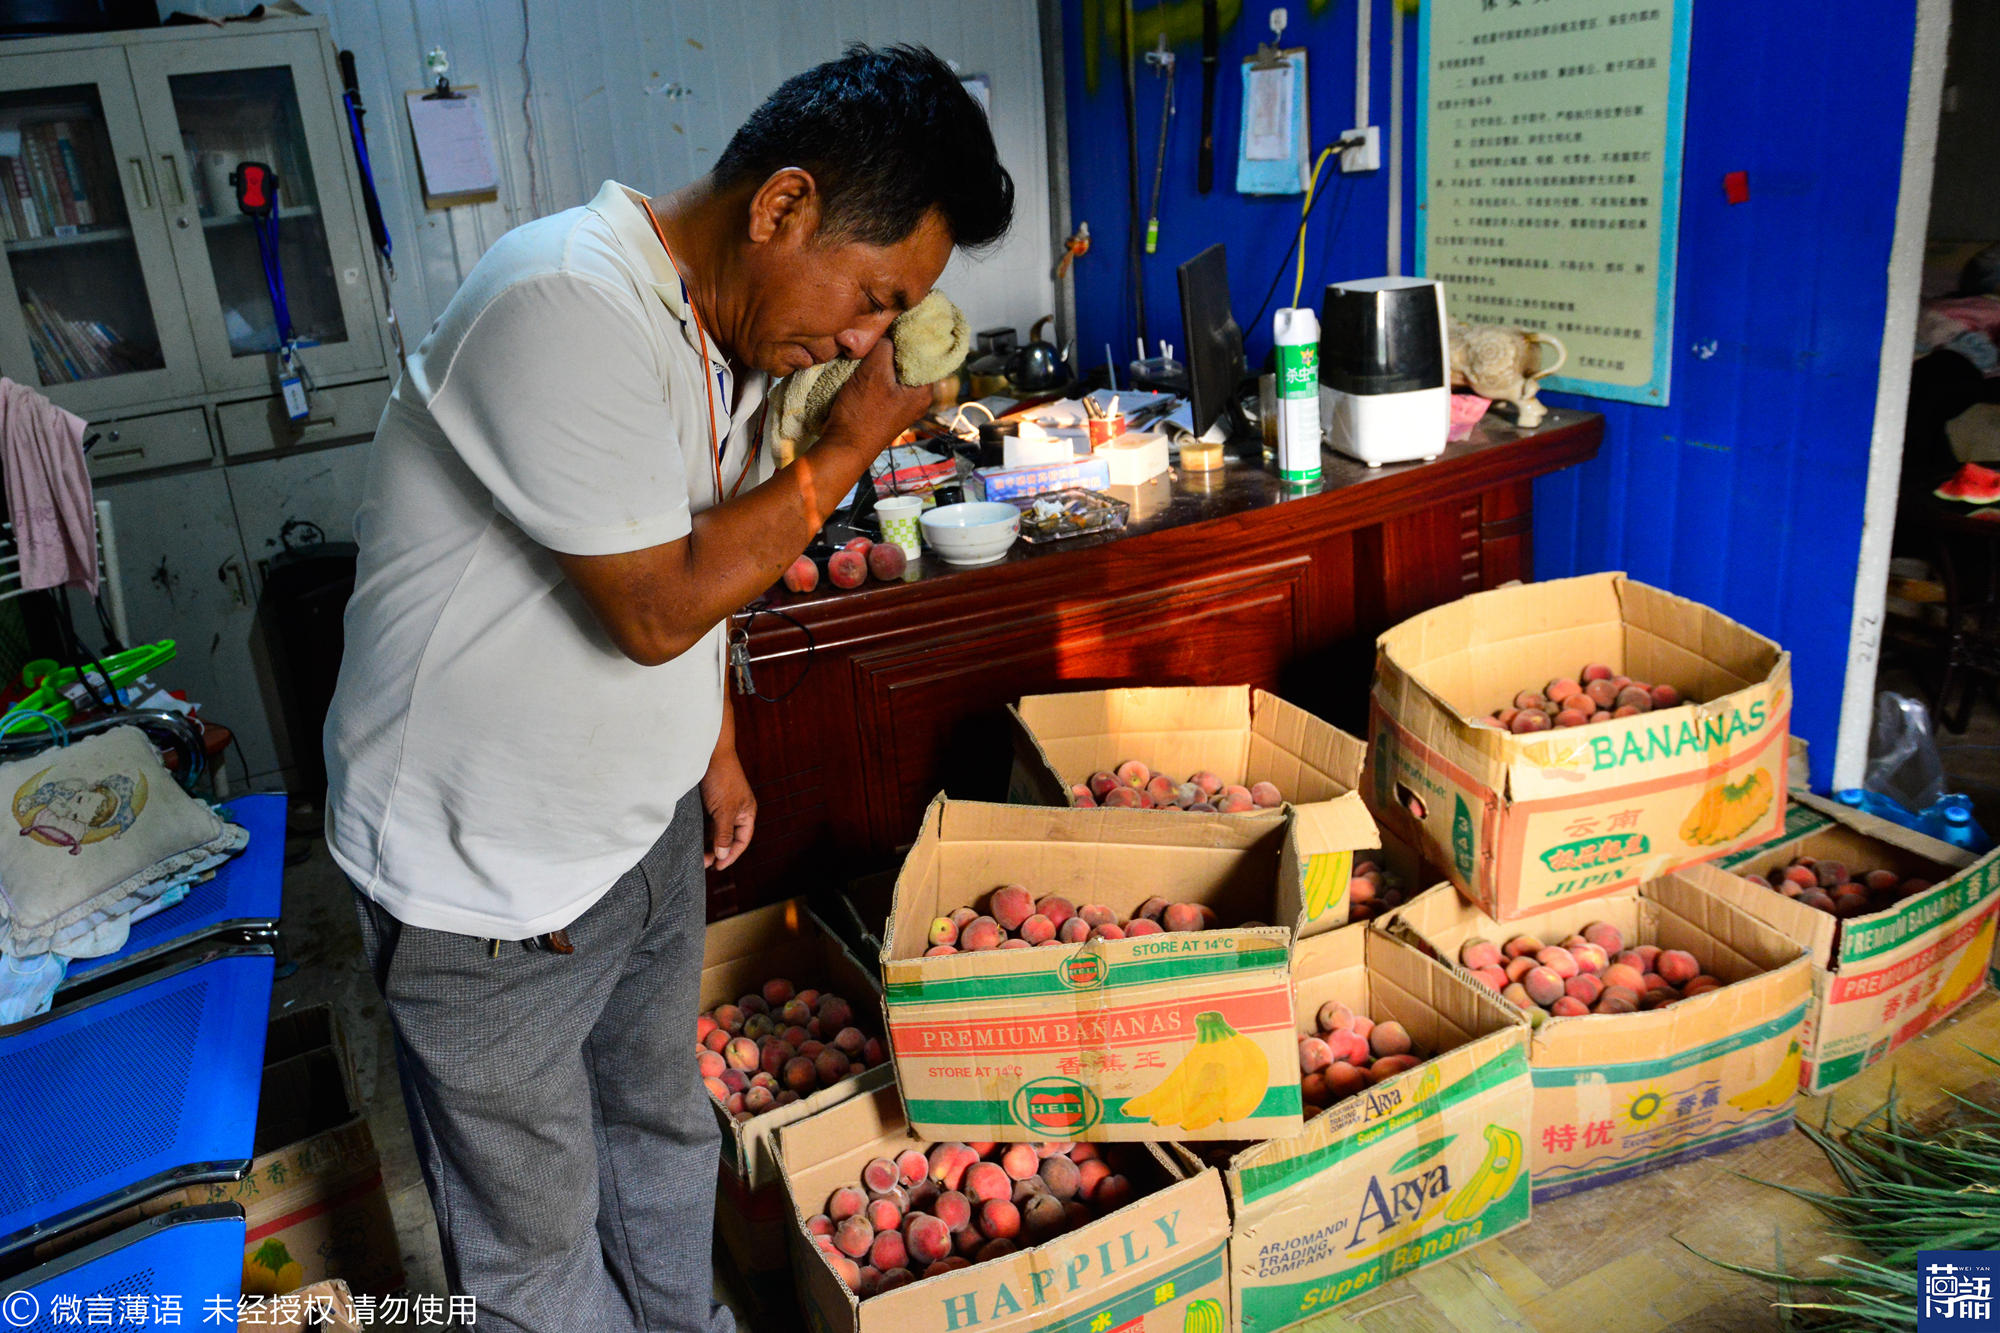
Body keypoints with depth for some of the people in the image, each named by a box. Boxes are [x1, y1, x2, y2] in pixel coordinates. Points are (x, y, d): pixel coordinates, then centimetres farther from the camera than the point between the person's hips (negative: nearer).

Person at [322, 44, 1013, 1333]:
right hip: (489, 877, -8)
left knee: (666, 1132, 27)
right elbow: (655, 608, -26)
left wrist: (716, 746, 18)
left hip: (648, 830, 9)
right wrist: (850, 449, -18)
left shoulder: (724, 327, 2)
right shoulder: (570, 305, -28)